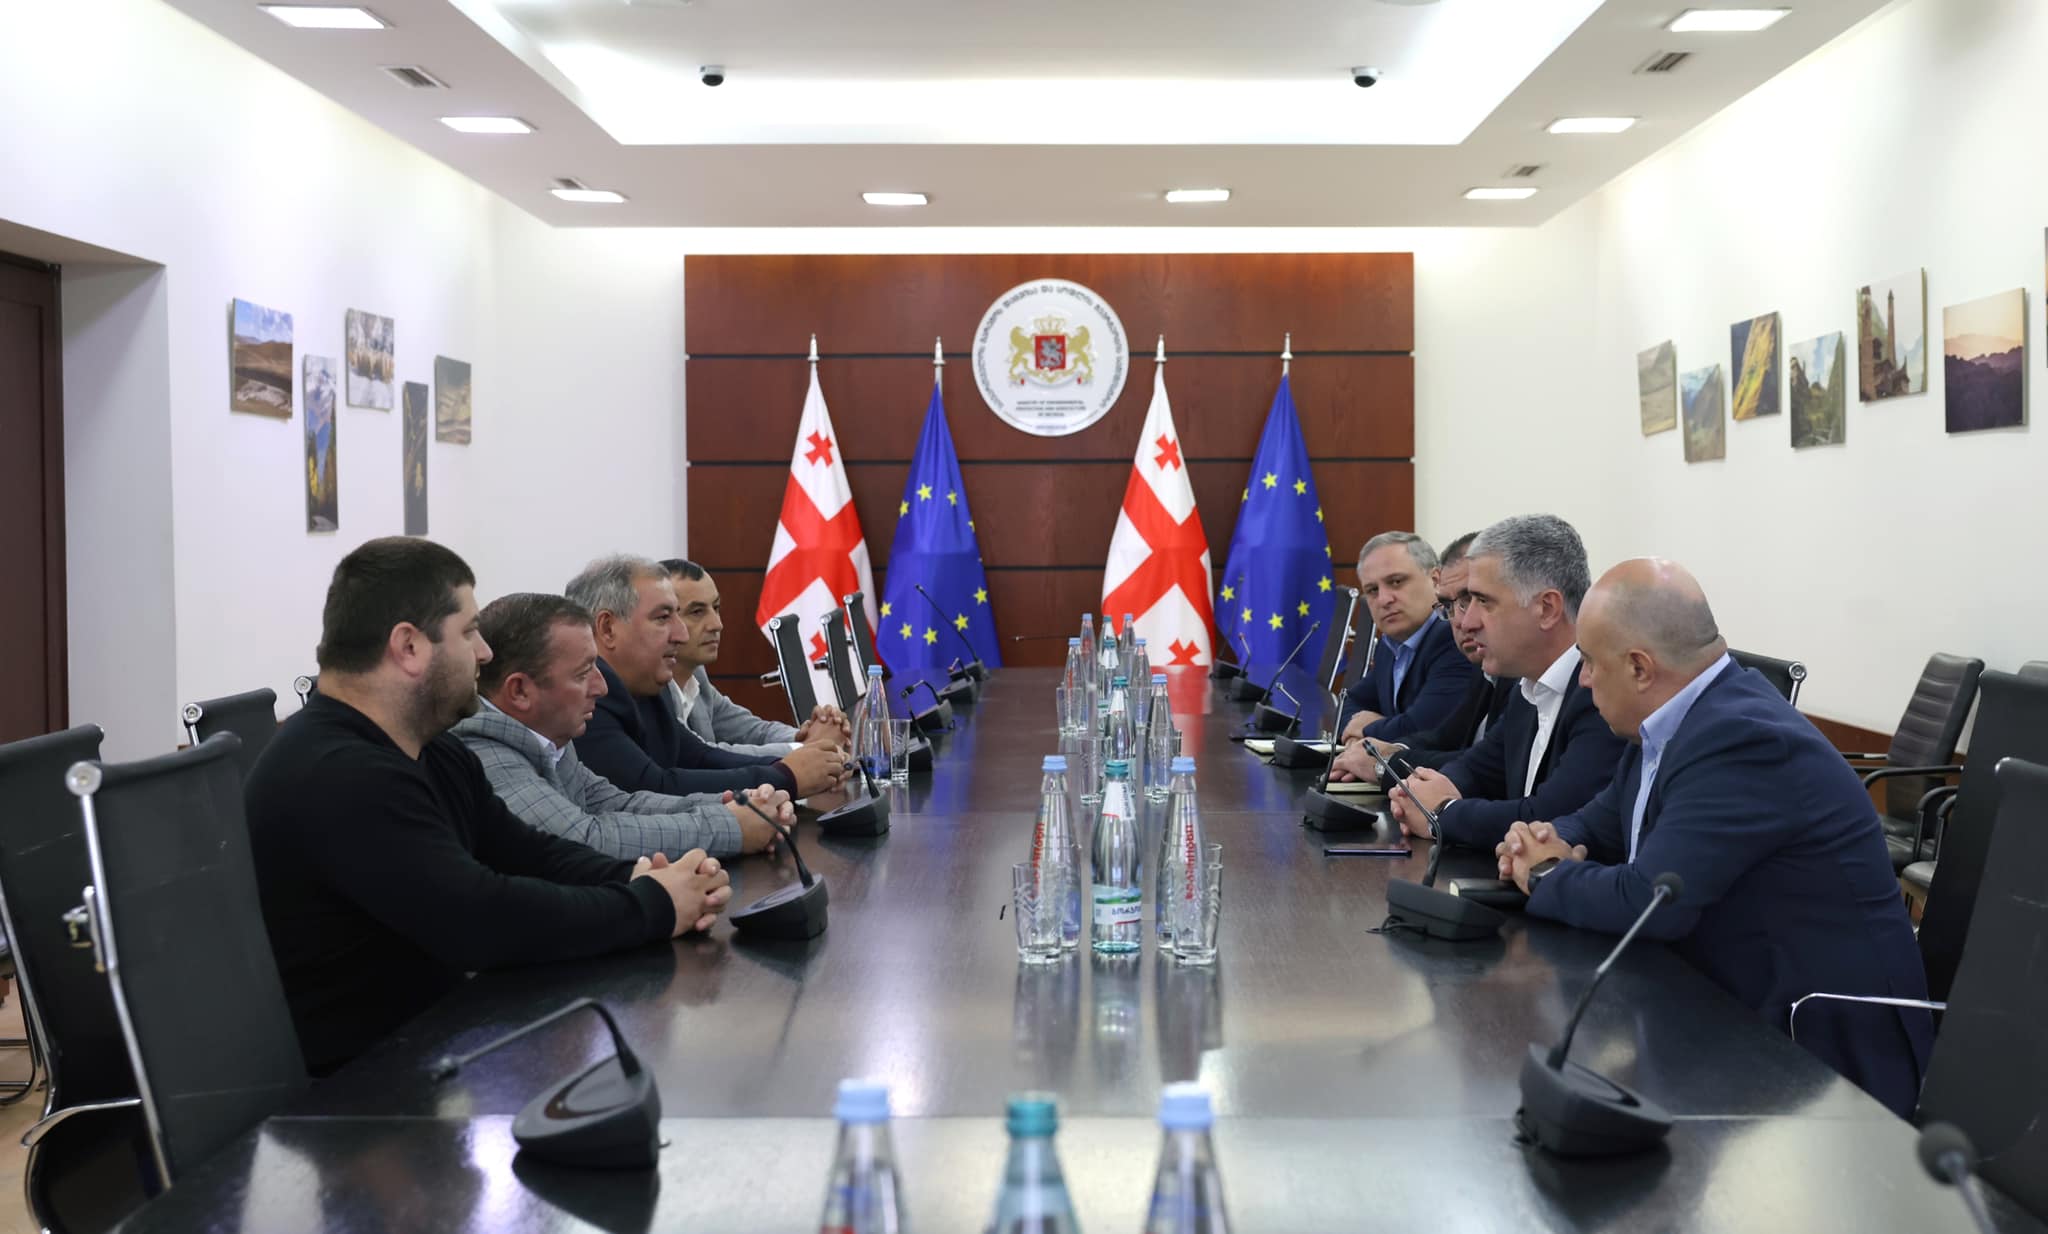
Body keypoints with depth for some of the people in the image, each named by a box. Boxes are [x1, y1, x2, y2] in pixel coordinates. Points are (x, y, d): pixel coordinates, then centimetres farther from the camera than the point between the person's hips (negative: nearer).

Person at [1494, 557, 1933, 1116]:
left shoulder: (1743, 739, -24)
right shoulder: (1677, 715, 4)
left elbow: (1649, 901, -28)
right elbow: (1610, 818, 18)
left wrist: (1549, 876, -10)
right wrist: (1552, 842, -4)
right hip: (1734, 1007, 8)